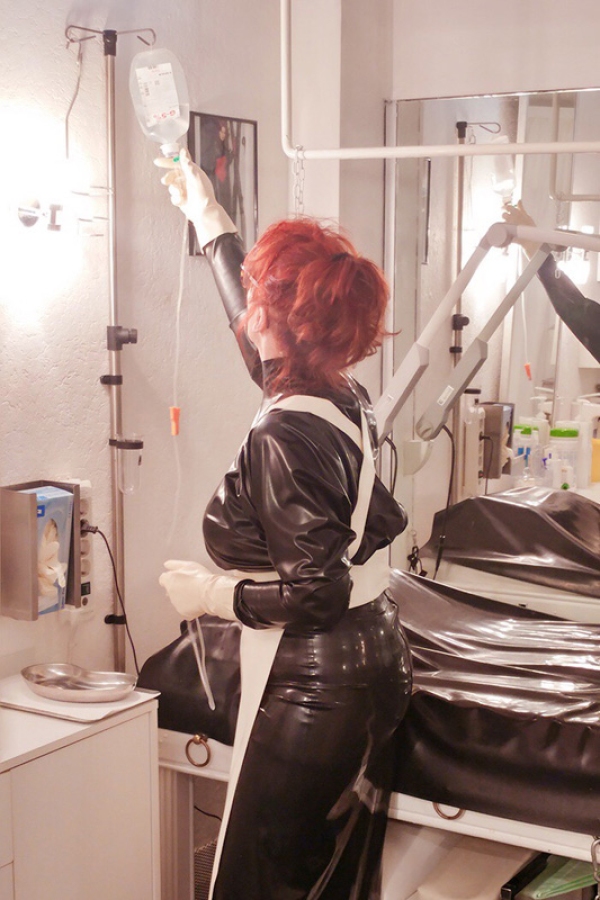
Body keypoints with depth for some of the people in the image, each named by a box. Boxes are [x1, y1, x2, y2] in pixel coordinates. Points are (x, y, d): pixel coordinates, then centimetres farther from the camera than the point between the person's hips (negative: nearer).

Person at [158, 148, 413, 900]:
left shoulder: (283, 434, -24)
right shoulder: (343, 397, 0)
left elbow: (316, 595, -25)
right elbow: (260, 336, 20)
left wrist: (211, 594, -10)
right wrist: (210, 224, 30)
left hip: (312, 690, -8)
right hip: (377, 665, 8)